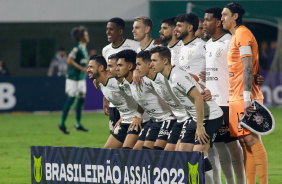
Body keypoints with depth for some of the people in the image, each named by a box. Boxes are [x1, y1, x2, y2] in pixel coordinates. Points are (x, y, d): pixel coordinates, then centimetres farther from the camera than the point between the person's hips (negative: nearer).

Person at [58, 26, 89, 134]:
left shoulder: (84, 48, 13)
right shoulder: (77, 48, -16)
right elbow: (69, 61, -23)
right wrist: (81, 68, -22)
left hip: (81, 78, 9)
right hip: (73, 78, -9)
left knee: (81, 99, 9)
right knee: (70, 99, -7)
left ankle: (78, 124, 17)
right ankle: (62, 123, 0)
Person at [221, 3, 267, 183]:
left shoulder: (242, 34, -9)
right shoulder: (235, 36, 21)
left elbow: (248, 67, -18)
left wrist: (247, 97, -24)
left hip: (245, 98, -10)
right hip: (237, 99, 10)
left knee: (252, 140, -12)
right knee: (246, 142, 7)